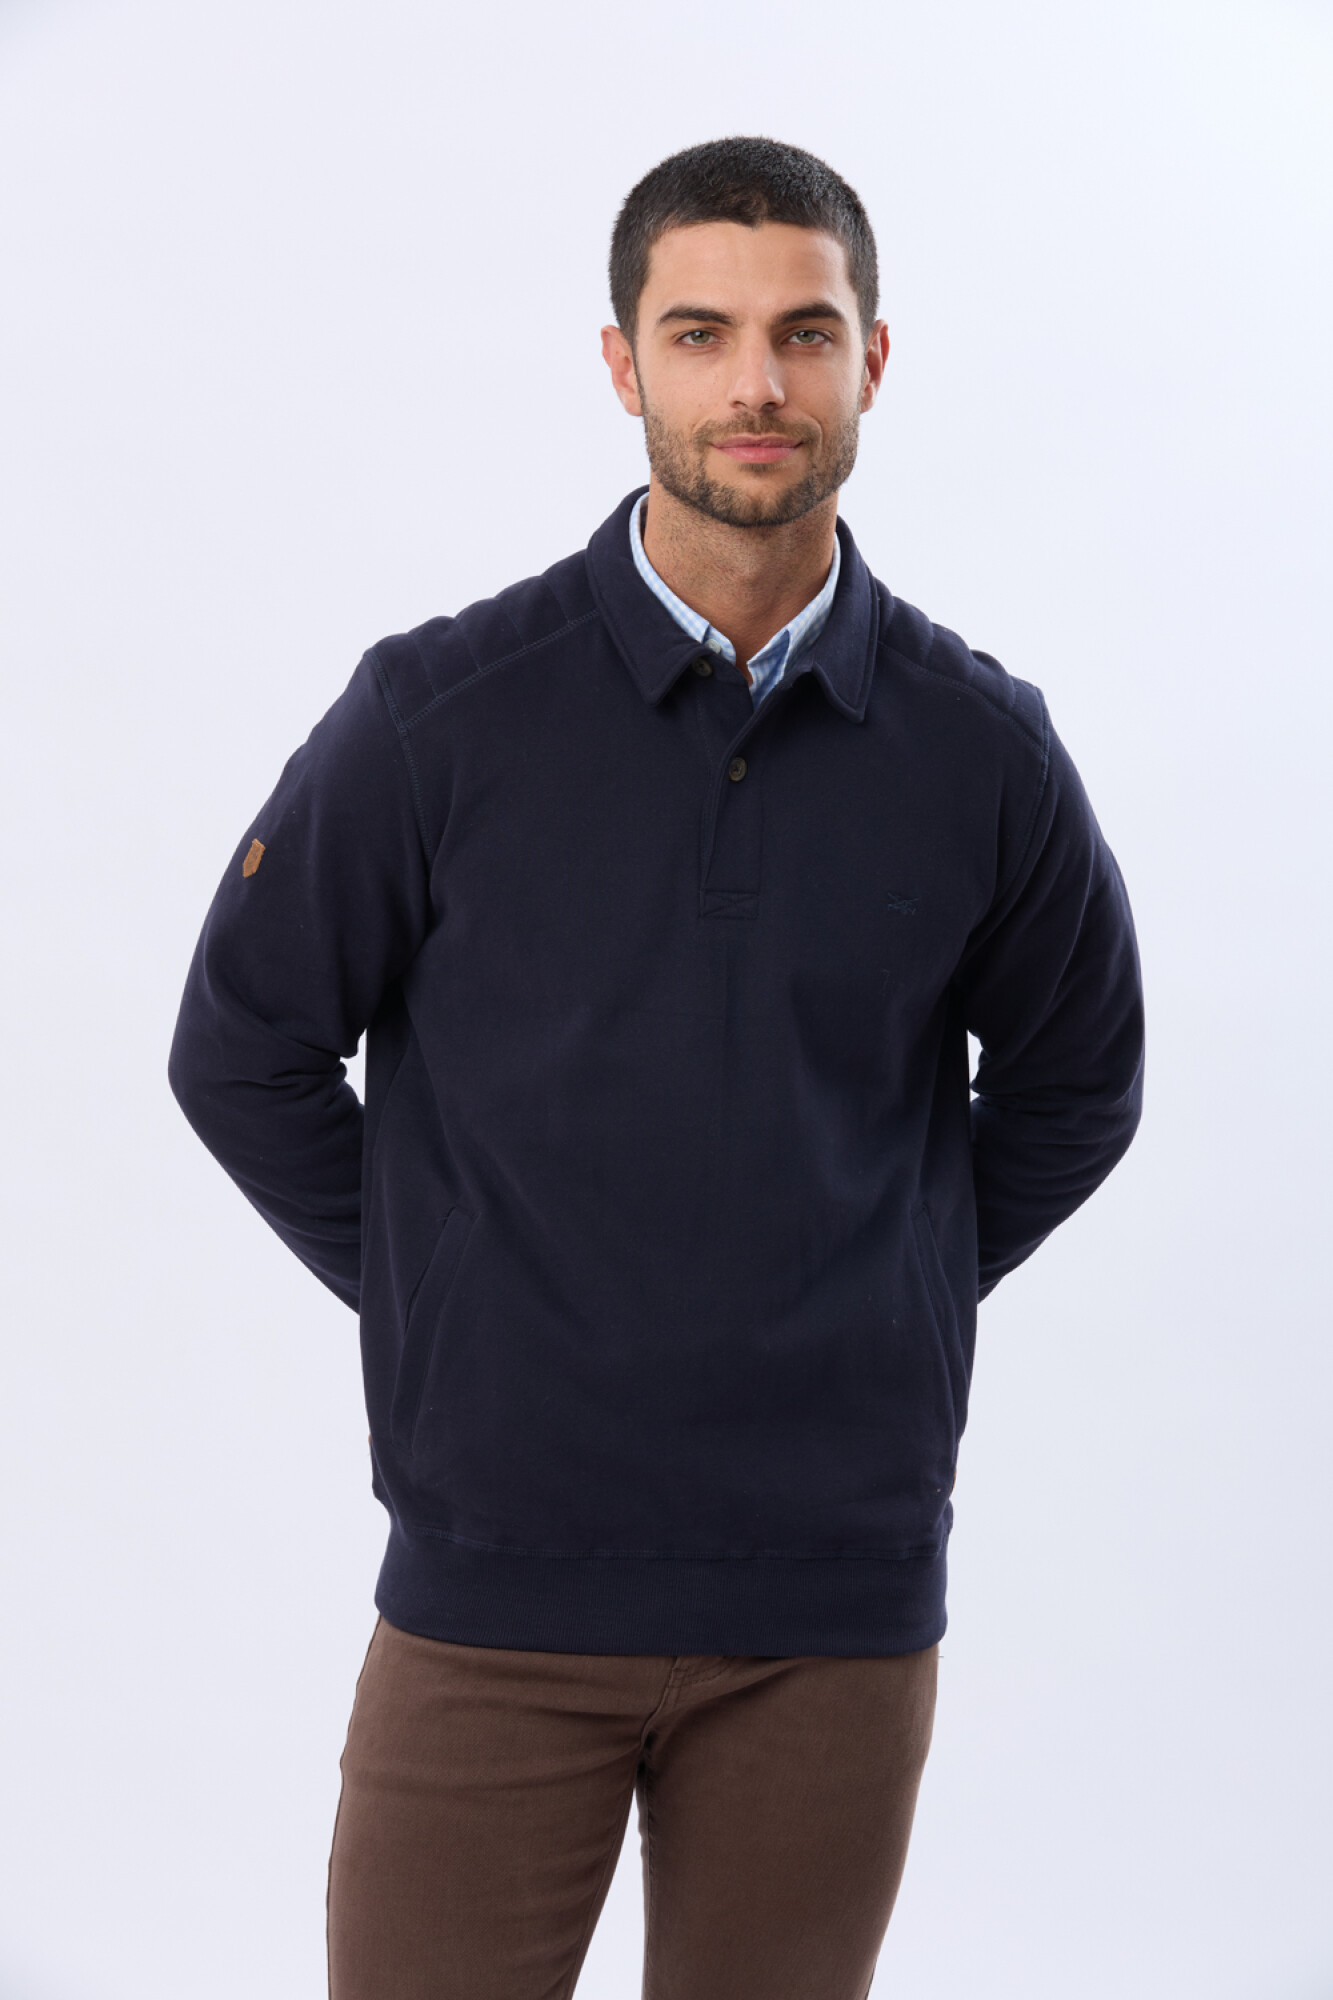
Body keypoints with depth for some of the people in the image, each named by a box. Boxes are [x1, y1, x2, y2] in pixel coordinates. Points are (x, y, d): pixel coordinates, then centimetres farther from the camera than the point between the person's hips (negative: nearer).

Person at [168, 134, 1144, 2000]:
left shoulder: (980, 745, 0)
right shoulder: (441, 711, -5)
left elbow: (1071, 1088, 16)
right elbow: (242, 1050, 5)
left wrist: (872, 1315, 9)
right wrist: (438, 1303, 4)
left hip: (841, 1594, 2)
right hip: (501, 1582, -1)